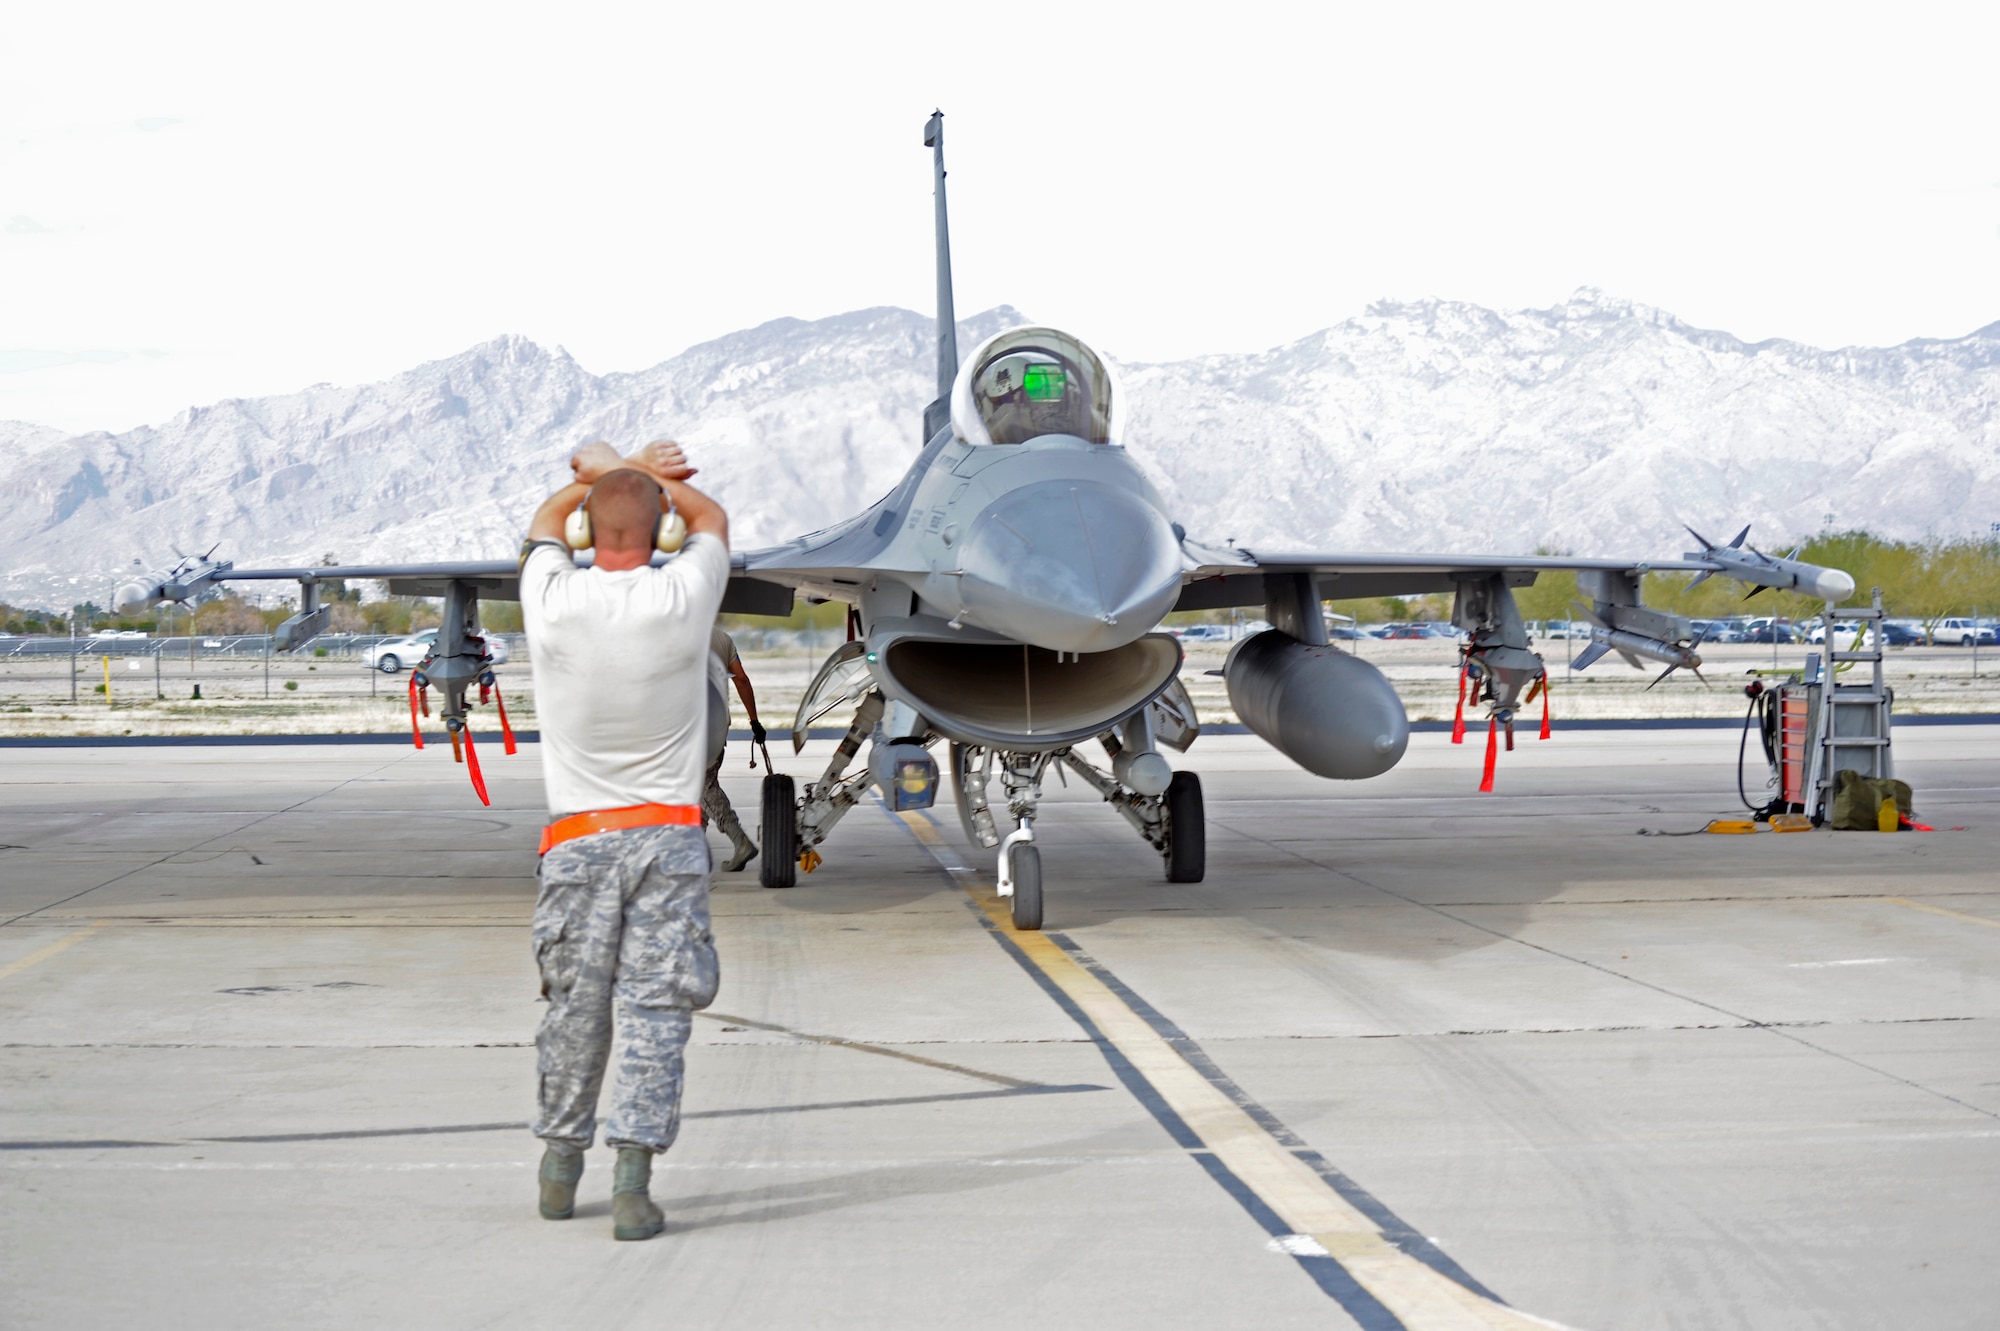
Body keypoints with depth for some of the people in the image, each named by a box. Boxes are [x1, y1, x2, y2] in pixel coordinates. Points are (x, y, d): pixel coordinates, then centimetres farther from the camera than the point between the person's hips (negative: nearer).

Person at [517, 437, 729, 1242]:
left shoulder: (553, 602, -6)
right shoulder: (682, 598, -8)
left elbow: (546, 522, 19)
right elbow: (711, 517, 16)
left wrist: (608, 471, 28)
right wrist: (638, 474, 25)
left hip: (578, 840, 1)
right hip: (668, 837, -1)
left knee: (574, 1008, 12)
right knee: (652, 1009, -4)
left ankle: (561, 1166, 26)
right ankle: (632, 1182, -12)